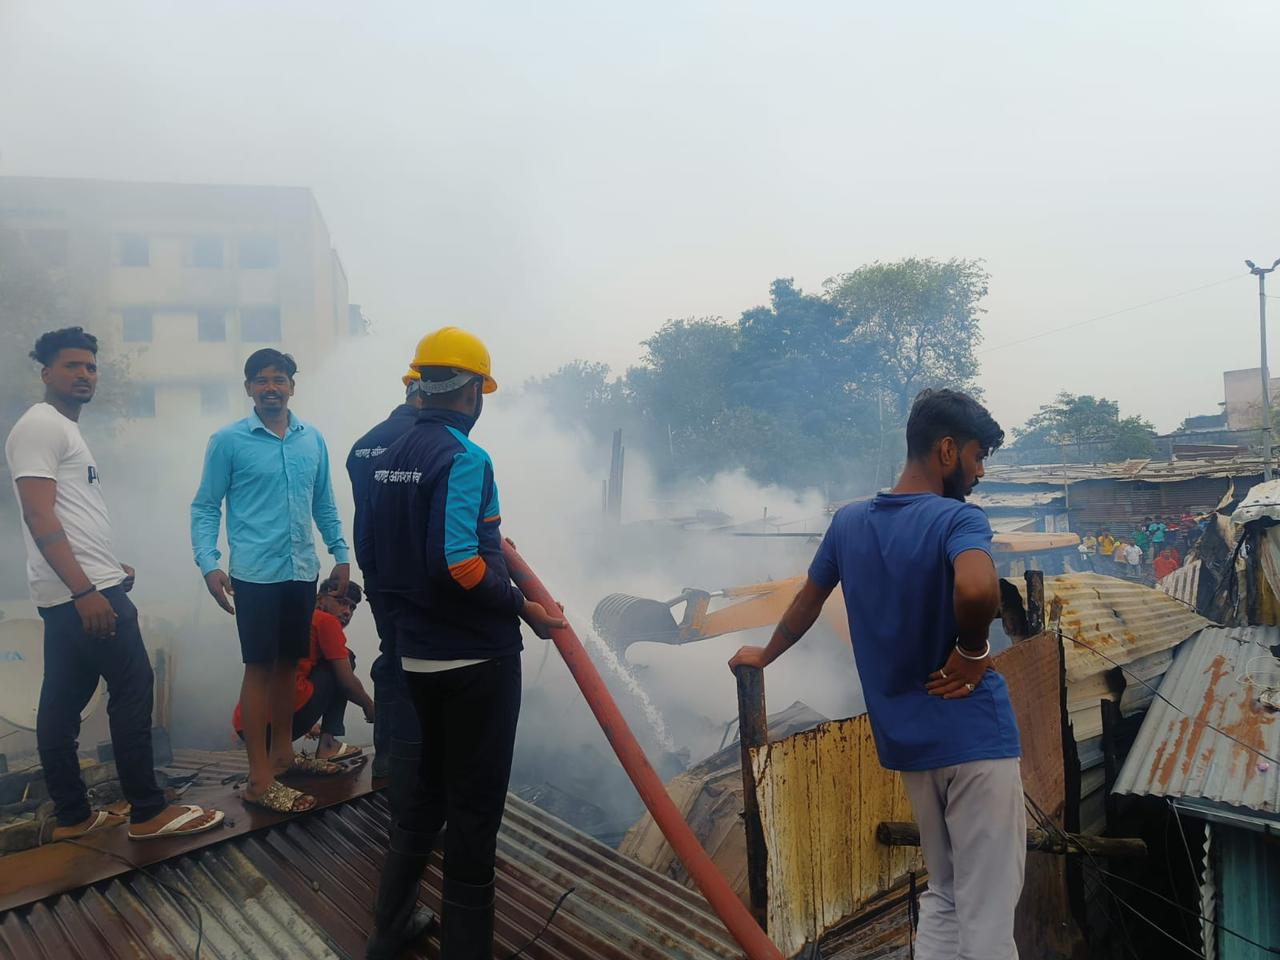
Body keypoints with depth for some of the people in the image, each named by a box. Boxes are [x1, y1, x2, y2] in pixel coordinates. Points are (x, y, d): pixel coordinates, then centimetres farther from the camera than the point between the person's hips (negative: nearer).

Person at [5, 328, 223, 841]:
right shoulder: (40, 425, -10)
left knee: (63, 701, 11)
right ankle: (148, 812, 0)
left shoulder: (65, 429, 20)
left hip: (72, 593, 10)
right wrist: (86, 590, -25)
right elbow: (39, 515, -19)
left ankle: (72, 816, 18)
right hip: (81, 592, -10)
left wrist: (109, 567, 17)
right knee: (133, 688, -7)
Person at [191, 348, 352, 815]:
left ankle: (283, 753, 29)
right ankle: (260, 778, 6)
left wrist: (341, 555, 10)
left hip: (303, 570, 4)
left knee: (288, 663, 14)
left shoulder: (312, 439, 7)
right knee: (260, 668, 0)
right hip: (255, 573, -4)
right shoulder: (228, 441, -4)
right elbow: (205, 507, -3)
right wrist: (209, 564, -14)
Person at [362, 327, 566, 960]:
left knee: (428, 791, 22)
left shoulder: (389, 457, 7)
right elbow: (460, 565, -25)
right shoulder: (463, 458, -17)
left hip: (417, 654, 8)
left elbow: (372, 555, 12)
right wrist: (524, 607, -14)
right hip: (477, 658, -8)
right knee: (474, 809, 4)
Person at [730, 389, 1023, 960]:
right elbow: (976, 589, -36)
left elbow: (807, 602, 17)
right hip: (975, 736, -6)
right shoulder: (958, 519, -14)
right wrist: (972, 652, -17)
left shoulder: (848, 522, 5)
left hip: (906, 741, 6)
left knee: (942, 895, 20)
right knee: (987, 912, 2)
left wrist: (764, 656, 32)